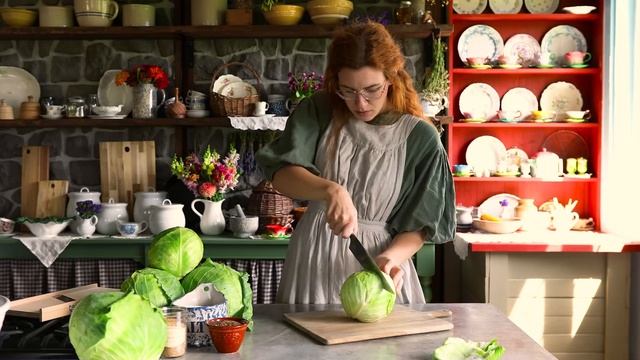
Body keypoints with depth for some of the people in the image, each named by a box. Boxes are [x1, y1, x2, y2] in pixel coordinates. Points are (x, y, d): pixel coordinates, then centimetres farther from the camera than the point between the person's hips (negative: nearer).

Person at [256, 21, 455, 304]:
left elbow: (418, 225, -4)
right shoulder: (319, 112, -2)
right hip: (315, 259, 1)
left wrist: (391, 256, -23)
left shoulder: (419, 137, -6)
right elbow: (280, 174, -13)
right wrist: (330, 189, -31)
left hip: (377, 262, -1)